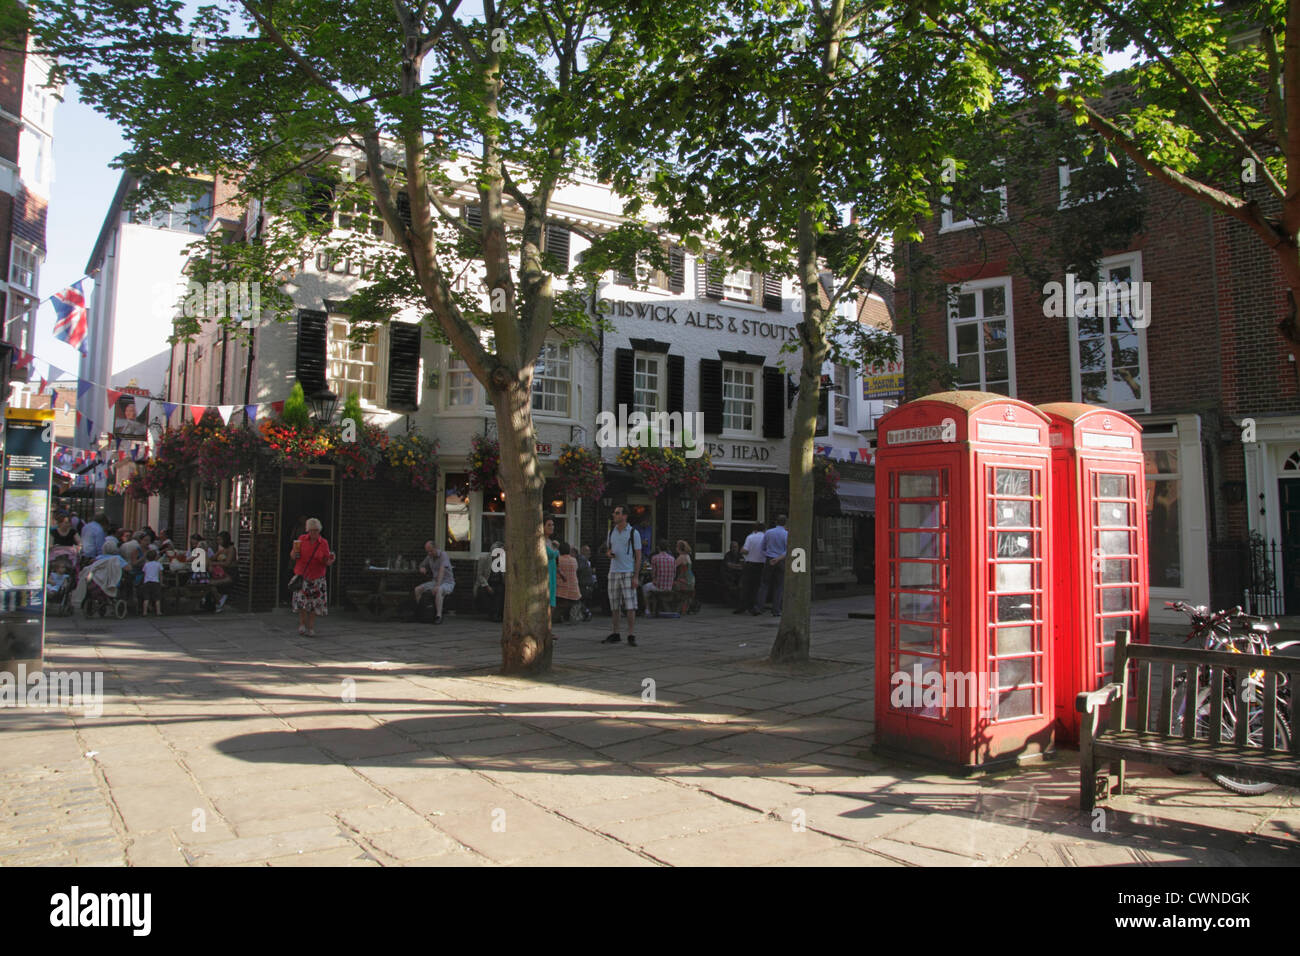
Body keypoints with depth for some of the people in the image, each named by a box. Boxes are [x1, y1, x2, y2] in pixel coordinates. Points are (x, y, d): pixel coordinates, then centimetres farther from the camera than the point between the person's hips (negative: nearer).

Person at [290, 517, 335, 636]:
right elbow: (292, 556, 7)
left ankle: (311, 628, 11)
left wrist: (329, 561, -19)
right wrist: (295, 553, -15)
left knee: (314, 603, 0)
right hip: (301, 576, 0)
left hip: (316, 578, 0)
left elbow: (326, 561, 3)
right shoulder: (302, 539, 2)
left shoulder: (324, 543, 1)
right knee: (301, 599, -14)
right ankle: (302, 624, 3)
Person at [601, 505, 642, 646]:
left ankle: (631, 636, -4)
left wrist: (636, 577, -12)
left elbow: (638, 556, -5)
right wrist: (609, 553, -5)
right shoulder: (611, 532, 10)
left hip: (628, 573, -5)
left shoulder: (634, 533, -4)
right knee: (614, 605, 9)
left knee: (630, 606, -7)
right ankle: (615, 634, 18)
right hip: (613, 572, 5)